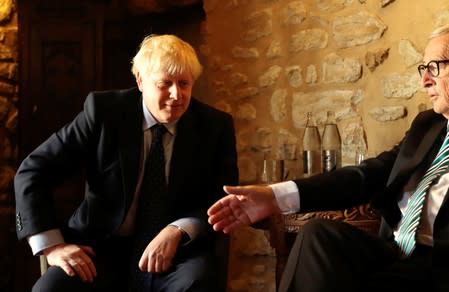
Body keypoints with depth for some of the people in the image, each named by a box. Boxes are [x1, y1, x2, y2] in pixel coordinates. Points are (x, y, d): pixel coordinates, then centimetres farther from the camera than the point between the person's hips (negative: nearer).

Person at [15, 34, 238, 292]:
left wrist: (178, 231, -21)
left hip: (182, 252, 0)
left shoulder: (217, 126, 0)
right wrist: (52, 245, -15)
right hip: (104, 246, 0)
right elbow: (31, 173, -4)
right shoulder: (104, 110, -5)